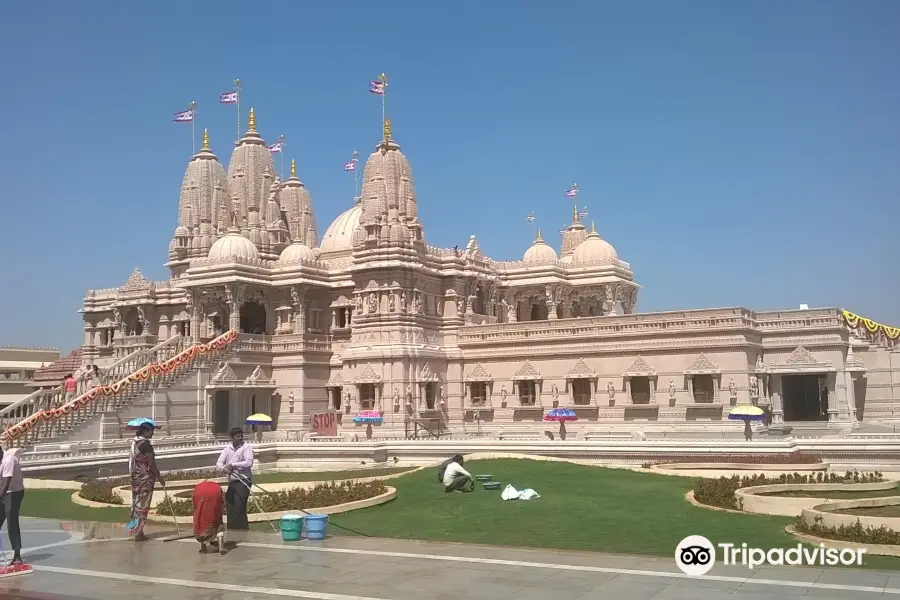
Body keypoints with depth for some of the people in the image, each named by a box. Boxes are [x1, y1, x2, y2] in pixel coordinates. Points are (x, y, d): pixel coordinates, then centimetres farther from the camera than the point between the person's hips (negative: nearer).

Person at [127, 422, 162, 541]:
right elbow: (151, 464, -17)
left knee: (136, 503, 13)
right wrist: (159, 477, -9)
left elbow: (131, 459, 15)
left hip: (135, 477, 8)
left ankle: (135, 529, 20)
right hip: (145, 478, -8)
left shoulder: (134, 442, 9)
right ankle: (138, 533, 2)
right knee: (142, 505, -1)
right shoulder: (146, 444, -17)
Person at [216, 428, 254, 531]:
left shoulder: (246, 447, -4)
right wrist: (224, 468, -16)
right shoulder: (227, 448, 12)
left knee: (239, 507, -13)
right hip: (232, 481, 6)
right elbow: (218, 463, 7)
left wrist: (233, 465, -19)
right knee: (230, 507, 10)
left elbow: (249, 462, -18)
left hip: (243, 481, -6)